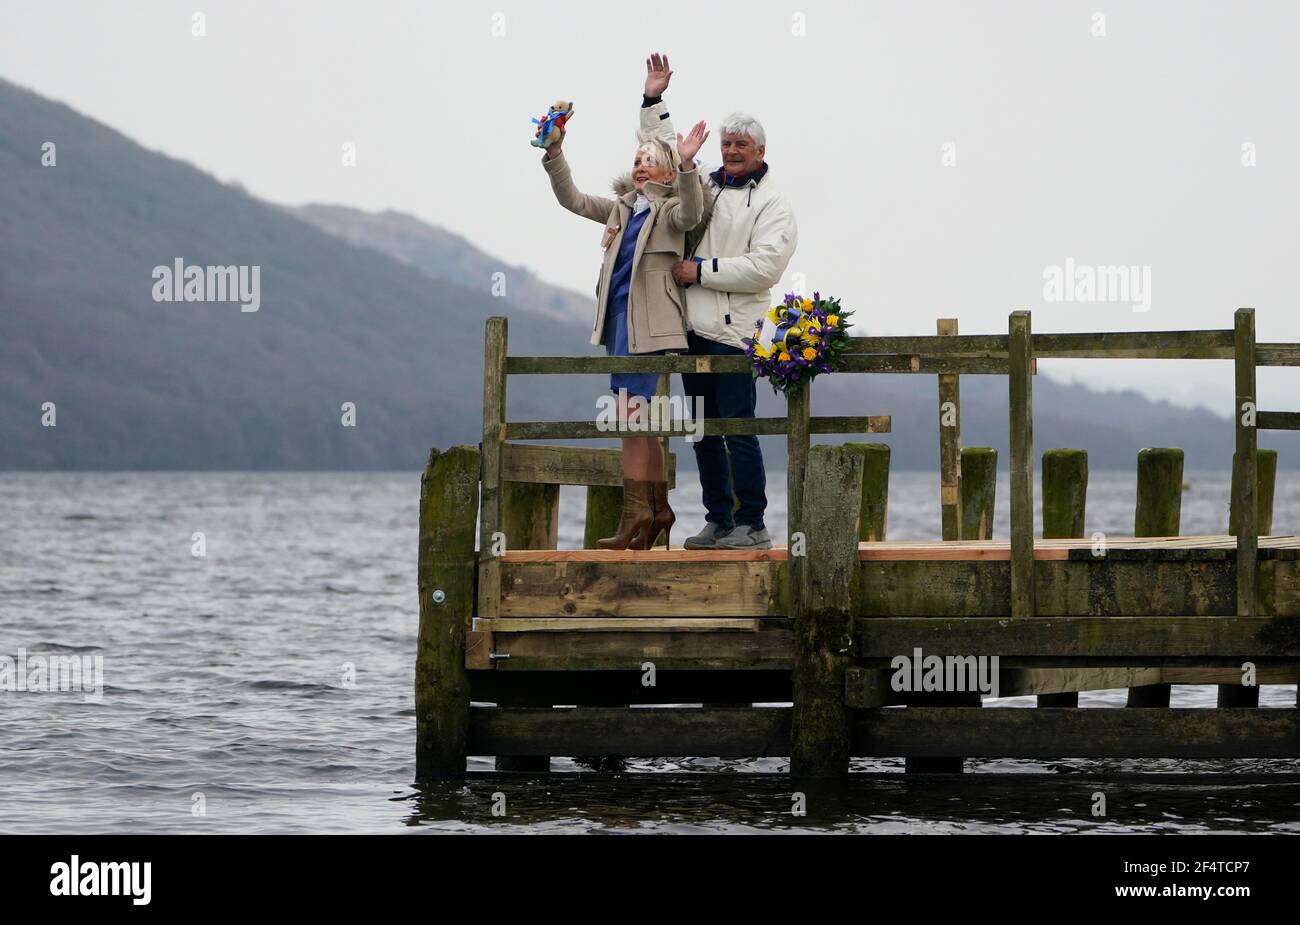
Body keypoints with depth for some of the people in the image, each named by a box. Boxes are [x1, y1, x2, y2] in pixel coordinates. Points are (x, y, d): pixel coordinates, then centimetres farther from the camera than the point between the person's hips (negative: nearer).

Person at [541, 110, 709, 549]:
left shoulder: (669, 210, -3)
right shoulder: (621, 208, 19)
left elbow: (691, 215, -25)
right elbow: (572, 199, 20)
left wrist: (687, 167, -39)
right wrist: (554, 155, 8)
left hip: (646, 322, -8)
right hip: (618, 315, 8)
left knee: (631, 414, -14)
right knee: (640, 420, 12)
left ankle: (635, 514, -15)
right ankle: (658, 509, 18)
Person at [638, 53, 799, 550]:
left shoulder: (772, 204, -2)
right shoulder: (704, 188, 18)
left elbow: (763, 267, -13)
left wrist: (702, 270, -11)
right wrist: (654, 101, 17)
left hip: (734, 331, -7)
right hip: (693, 327, 7)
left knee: (738, 429, -10)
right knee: (704, 433, 9)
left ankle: (752, 525, -8)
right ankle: (718, 521, 15)